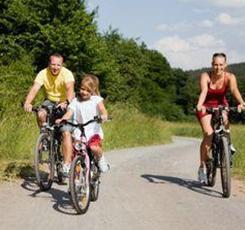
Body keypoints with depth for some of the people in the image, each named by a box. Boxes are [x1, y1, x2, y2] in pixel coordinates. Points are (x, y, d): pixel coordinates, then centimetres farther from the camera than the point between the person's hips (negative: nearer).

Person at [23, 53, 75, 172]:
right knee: (41, 114, -30)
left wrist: (66, 102, -58)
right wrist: (27, 103, -46)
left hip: (64, 103, -2)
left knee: (66, 132, -17)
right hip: (50, 101, 3)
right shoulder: (43, 73, -15)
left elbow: (70, 89, -38)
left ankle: (66, 164, -12)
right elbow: (34, 88, -28)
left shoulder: (67, 73, -21)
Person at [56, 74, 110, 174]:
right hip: (78, 132, 2)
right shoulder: (75, 101, 9)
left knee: (94, 147, -27)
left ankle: (100, 159, 4)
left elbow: (103, 110, -11)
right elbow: (69, 113, -4)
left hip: (93, 131, -2)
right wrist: (62, 119, -26)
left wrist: (103, 116, -35)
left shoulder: (96, 100, 5)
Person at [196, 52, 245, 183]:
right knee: (209, 134, -21)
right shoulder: (205, 76, -20)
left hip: (221, 106, 2)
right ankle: (202, 166, -10)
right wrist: (199, 105, -55)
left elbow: (234, 90, -34)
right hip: (206, 107, -2)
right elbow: (203, 91, -35)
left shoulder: (229, 77, -16)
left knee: (225, 127, -27)